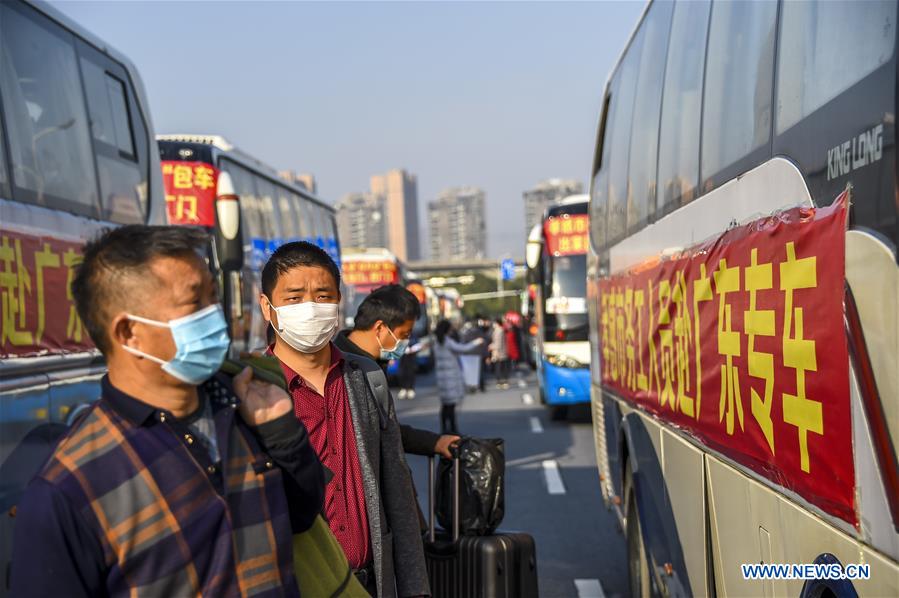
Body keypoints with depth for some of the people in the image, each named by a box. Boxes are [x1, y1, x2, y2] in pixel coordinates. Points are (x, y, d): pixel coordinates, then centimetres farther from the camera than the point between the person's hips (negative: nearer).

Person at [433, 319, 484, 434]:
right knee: (451, 403, -6)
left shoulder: (437, 343, 11)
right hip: (451, 376, -8)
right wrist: (476, 343, -3)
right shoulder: (447, 342, -14)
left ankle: (444, 429, 16)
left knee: (445, 405, 13)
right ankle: (453, 429, -6)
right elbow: (463, 349, -19)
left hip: (441, 375, 8)